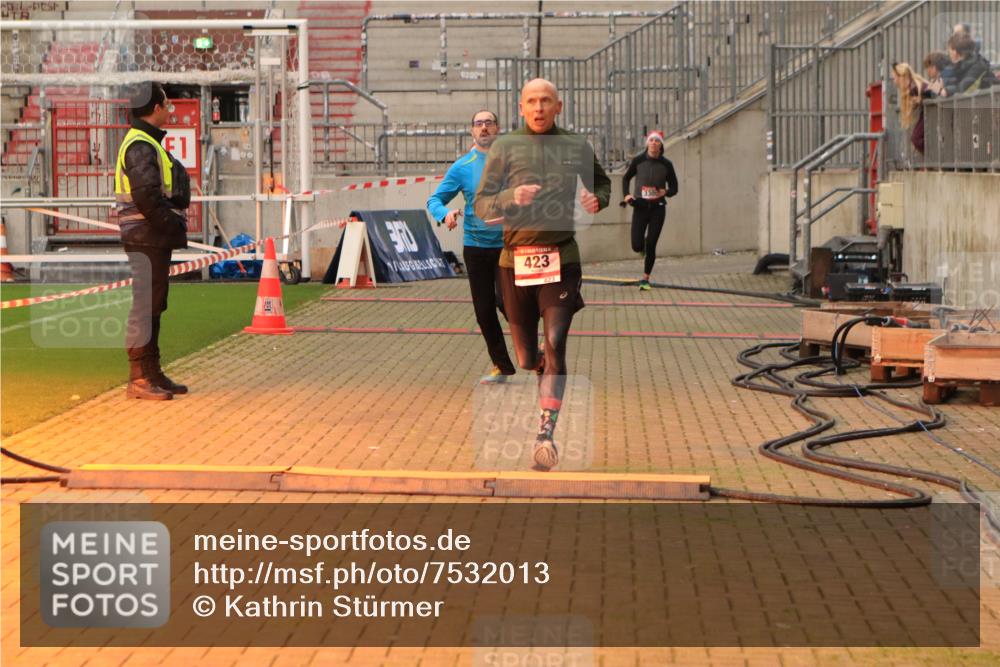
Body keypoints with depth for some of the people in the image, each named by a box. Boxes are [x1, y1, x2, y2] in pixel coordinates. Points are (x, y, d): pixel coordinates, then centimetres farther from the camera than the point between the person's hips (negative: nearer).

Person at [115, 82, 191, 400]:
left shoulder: (148, 143, 20)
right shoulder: (141, 146, -14)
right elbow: (146, 197, -23)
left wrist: (175, 225, 10)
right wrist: (174, 225, -15)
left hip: (157, 239, 11)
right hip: (147, 239, -11)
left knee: (153, 306, 14)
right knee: (145, 305, -7)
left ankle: (152, 374, 21)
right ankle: (139, 379, -4)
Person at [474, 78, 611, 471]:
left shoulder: (576, 146, 7)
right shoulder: (505, 147, 4)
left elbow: (602, 183, 26)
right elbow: (482, 206, 1)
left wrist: (597, 200, 3)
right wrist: (511, 196, -19)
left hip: (561, 260, -1)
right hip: (515, 260, 1)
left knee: (555, 345, -16)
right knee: (525, 357, 9)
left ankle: (546, 434, -20)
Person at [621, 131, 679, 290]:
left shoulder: (666, 164, -2)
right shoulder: (638, 161, -3)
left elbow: (674, 188, 5)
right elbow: (626, 178, 11)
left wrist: (666, 192, -17)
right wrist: (626, 194, -5)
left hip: (657, 208, 0)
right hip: (640, 206, 0)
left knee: (651, 246, -2)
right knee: (637, 246, -6)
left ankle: (645, 279, 14)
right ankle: (643, 242, 34)